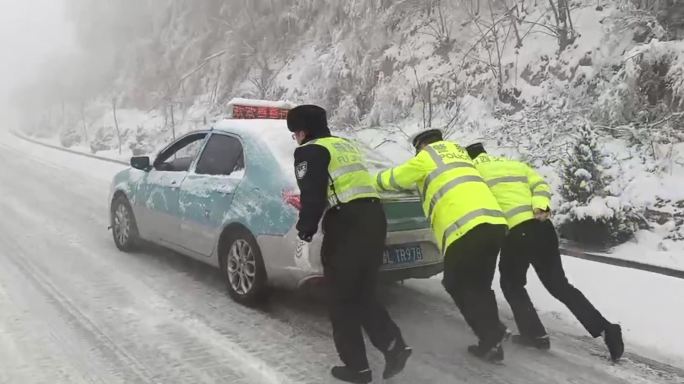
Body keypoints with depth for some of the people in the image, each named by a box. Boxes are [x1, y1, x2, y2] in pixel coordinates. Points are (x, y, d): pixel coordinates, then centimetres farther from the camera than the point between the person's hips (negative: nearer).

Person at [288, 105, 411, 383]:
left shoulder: (310, 151, 0)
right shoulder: (347, 145, 26)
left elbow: (313, 195, -12)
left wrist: (306, 228, 1)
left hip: (347, 224, -8)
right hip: (374, 217, 8)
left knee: (342, 300, 6)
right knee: (363, 295, 18)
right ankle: (393, 344, 2)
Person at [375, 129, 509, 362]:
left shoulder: (426, 157, 9)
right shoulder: (458, 151, 28)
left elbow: (395, 178, 19)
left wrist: (377, 180, 39)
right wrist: (419, 182, 47)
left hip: (467, 228, -7)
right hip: (494, 222, 7)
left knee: (458, 285, 6)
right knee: (479, 285, 17)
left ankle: (491, 337, -2)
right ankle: (492, 340, 14)